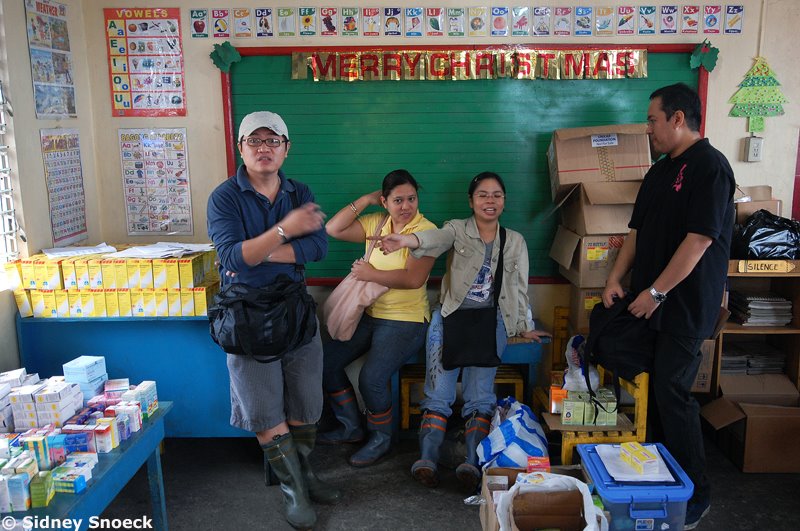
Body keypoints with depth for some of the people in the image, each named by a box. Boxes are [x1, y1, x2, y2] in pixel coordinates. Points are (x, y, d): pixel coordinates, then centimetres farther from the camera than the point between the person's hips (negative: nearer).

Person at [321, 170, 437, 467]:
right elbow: (333, 229, 1)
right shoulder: (376, 223, 7)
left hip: (406, 321, -7)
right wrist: (365, 200, -2)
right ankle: (351, 427, 16)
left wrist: (371, 274, -16)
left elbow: (414, 278, -24)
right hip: (369, 315, 7)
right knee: (326, 362, -4)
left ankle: (381, 438, 4)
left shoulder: (426, 230, -12)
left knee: (371, 378, -25)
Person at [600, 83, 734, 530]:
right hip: (651, 304, 8)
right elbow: (639, 230, 17)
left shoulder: (710, 166, -14)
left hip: (685, 306, -8)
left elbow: (699, 239, -20)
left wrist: (656, 292, -18)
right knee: (656, 390, 13)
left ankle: (697, 495, 12)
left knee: (673, 396, -4)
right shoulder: (661, 171, 14)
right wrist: (616, 278, 7)